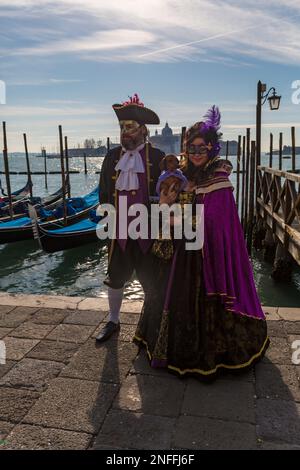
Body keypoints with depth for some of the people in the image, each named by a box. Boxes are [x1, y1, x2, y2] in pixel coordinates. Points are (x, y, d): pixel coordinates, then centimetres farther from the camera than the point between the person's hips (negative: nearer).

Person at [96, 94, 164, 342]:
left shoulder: (158, 158, -7)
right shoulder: (112, 157, 4)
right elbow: (104, 193, 10)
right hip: (118, 231, 3)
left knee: (150, 281, 12)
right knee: (115, 278, 15)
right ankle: (113, 321, 37)